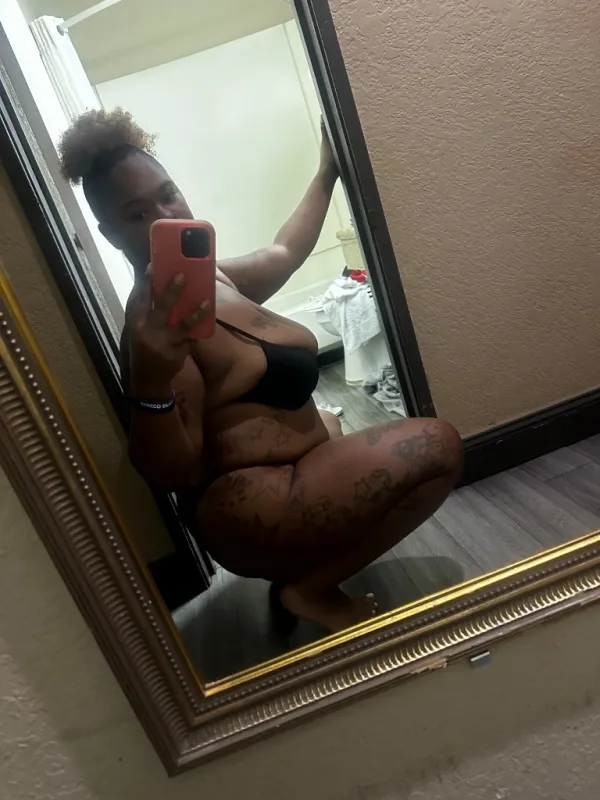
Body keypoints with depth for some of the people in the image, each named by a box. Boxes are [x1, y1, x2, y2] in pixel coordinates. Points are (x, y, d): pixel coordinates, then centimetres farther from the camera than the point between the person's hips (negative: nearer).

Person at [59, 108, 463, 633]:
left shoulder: (212, 279, 7)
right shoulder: (157, 318, -22)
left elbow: (284, 253, 26)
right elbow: (172, 476, -24)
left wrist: (326, 175, 34)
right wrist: (152, 382, -42)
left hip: (279, 486, 10)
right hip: (250, 512, -10)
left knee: (332, 423, 39)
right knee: (438, 445, -15)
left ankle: (300, 570, 21)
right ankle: (309, 590, -3)